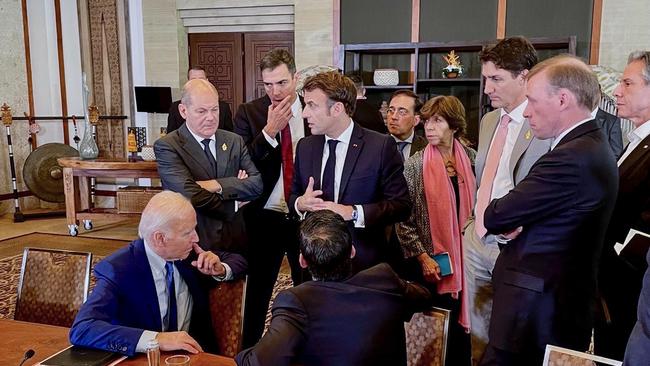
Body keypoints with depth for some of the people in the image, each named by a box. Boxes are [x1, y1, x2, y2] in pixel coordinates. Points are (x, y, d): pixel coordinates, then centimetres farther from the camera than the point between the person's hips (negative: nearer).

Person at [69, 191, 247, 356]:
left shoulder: (187, 252, -2)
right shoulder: (118, 269, -16)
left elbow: (237, 260, 11)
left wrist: (221, 270, -11)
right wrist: (156, 339, -34)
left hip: (193, 354, 3)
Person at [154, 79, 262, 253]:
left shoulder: (235, 141, 5)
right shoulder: (167, 146, -11)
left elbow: (258, 184, -5)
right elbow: (191, 195, -22)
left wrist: (218, 185, -19)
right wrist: (236, 187, -10)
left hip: (235, 241, 4)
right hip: (194, 245, -4)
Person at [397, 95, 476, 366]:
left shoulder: (471, 158, 1)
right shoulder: (414, 165, -7)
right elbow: (403, 221, -8)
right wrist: (423, 257, -13)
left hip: (465, 259, 3)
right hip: (430, 262, -2)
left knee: (462, 321, 9)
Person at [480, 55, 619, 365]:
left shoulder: (572, 158, -22)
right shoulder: (593, 146, 12)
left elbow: (496, 217, -20)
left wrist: (498, 217, 2)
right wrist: (516, 223, -8)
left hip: (535, 312, -10)